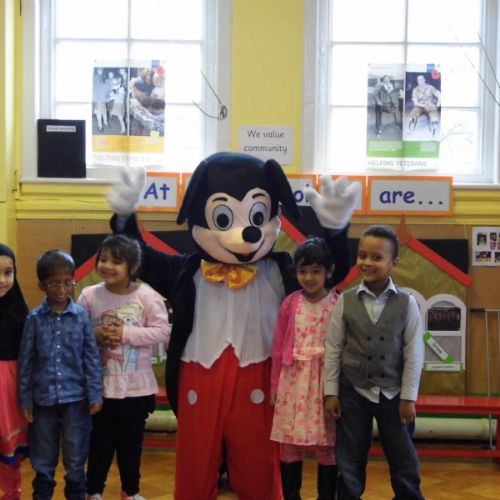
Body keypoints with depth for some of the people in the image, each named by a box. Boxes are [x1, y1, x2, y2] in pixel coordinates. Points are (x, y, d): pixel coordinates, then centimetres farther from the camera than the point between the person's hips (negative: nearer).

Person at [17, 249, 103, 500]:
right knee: (43, 459, 14)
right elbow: (26, 361, 2)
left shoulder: (81, 316, -3)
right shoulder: (34, 319, -2)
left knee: (75, 458, 8)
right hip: (43, 397, 1)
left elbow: (92, 358, 0)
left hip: (75, 397, -1)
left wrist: (95, 395, -3)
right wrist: (25, 400, 2)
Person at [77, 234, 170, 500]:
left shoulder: (147, 296, -10)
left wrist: (126, 333, -21)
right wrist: (96, 335, -19)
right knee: (99, 440, 11)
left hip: (136, 385, 0)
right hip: (100, 384, 0)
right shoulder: (89, 295, -5)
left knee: (131, 441, 15)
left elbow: (162, 331, -14)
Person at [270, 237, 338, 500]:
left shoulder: (338, 304, -4)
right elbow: (278, 347, 4)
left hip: (326, 380, -1)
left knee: (327, 444, 6)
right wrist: (274, 385, 5)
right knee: (290, 443, 7)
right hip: (293, 379, 2)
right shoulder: (290, 303, 1)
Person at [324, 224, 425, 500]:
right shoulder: (345, 301, -5)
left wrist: (408, 397, -5)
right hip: (353, 392, 1)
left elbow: (414, 352, -5)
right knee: (349, 463, 11)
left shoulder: (406, 302, -7)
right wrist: (331, 392, -2)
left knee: (404, 463, 10)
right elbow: (333, 349, -1)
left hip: (392, 393, 0)